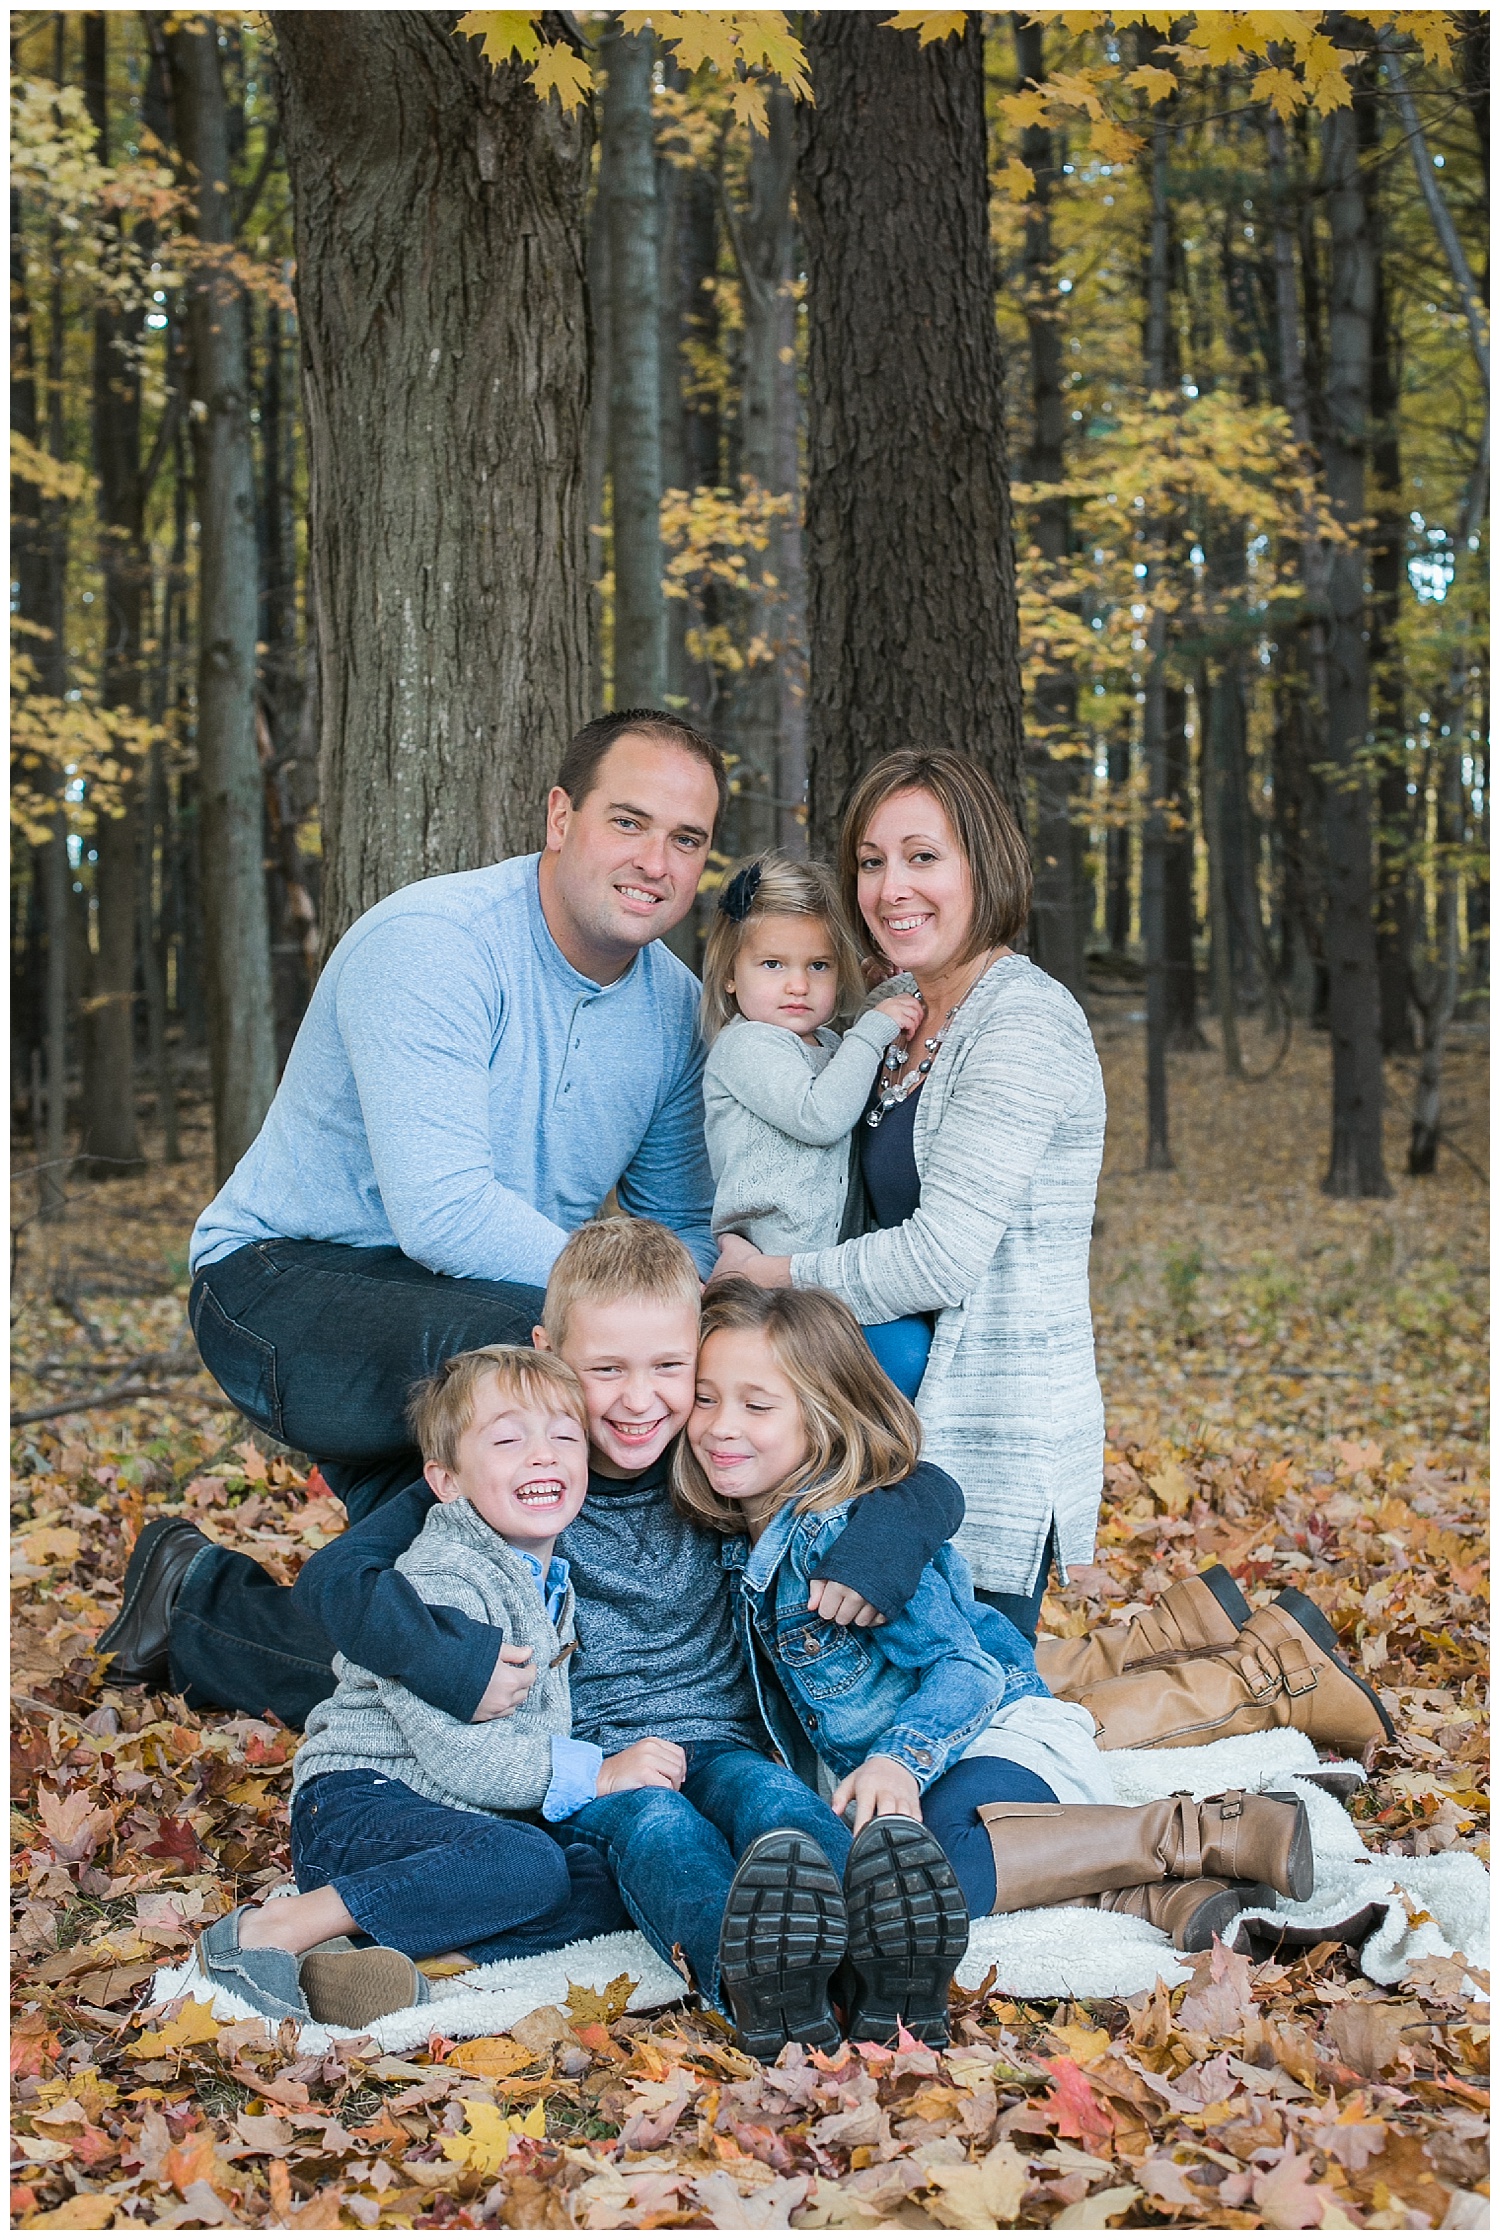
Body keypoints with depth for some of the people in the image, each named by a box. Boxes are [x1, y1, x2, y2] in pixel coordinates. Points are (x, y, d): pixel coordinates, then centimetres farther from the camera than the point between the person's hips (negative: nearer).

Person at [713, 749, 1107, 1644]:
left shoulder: (1022, 1020, -15)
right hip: (911, 1410, 9)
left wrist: (771, 1277, -9)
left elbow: (941, 1258, -20)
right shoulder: (907, 1014, 13)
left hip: (995, 1439, -9)